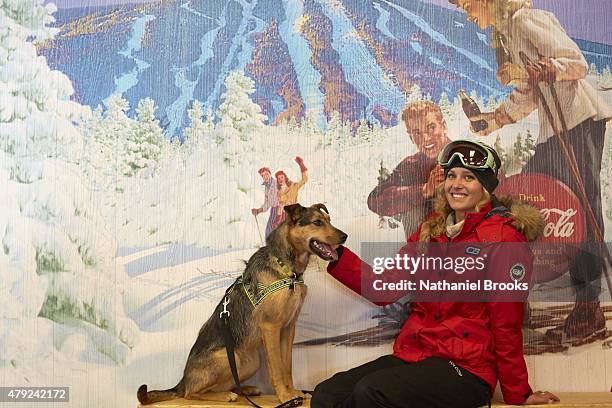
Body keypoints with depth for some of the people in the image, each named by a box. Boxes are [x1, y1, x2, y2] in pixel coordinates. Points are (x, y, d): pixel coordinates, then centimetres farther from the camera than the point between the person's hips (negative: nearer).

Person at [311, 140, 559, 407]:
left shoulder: (502, 236, -6)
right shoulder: (431, 230, 13)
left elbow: (506, 325, -5)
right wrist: (336, 255, -4)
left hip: (464, 367, -5)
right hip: (411, 354, 6)